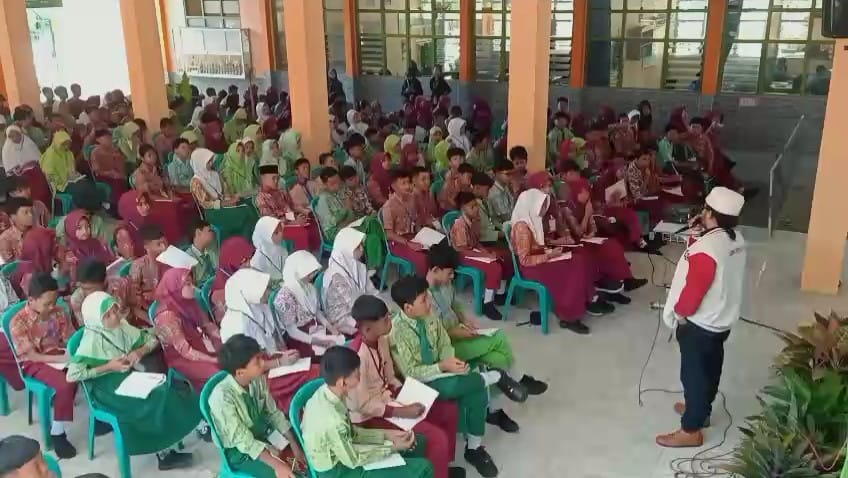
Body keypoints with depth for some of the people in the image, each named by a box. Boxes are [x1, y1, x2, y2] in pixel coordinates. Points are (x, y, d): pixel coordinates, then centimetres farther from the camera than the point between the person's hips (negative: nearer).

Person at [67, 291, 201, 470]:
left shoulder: (122, 326, 2)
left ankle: (166, 450, -18)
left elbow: (152, 340, 11)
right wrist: (108, 366, -20)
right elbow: (72, 375, -19)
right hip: (106, 387, -6)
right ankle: (164, 453, -14)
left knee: (173, 387, -20)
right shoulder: (91, 340, -15)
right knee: (155, 398, -29)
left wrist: (139, 352, -10)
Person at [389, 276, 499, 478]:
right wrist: (443, 367, -29)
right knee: (451, 387, -36)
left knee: (476, 392, -17)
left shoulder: (429, 315, -6)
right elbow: (410, 373, -21)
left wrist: (451, 359, -17)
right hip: (418, 382, -6)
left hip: (438, 370, 6)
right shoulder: (397, 331, -25)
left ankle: (474, 448, 1)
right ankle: (493, 377, -8)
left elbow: (445, 344, 5)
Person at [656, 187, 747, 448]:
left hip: (699, 324, -9)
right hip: (722, 319, 9)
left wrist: (679, 311, -7)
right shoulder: (736, 239, -3)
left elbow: (692, 293, -27)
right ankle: (701, 409, 46)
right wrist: (698, 233, -3)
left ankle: (691, 430, 20)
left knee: (694, 374, 6)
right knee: (710, 368, 25)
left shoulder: (706, 250, -32)